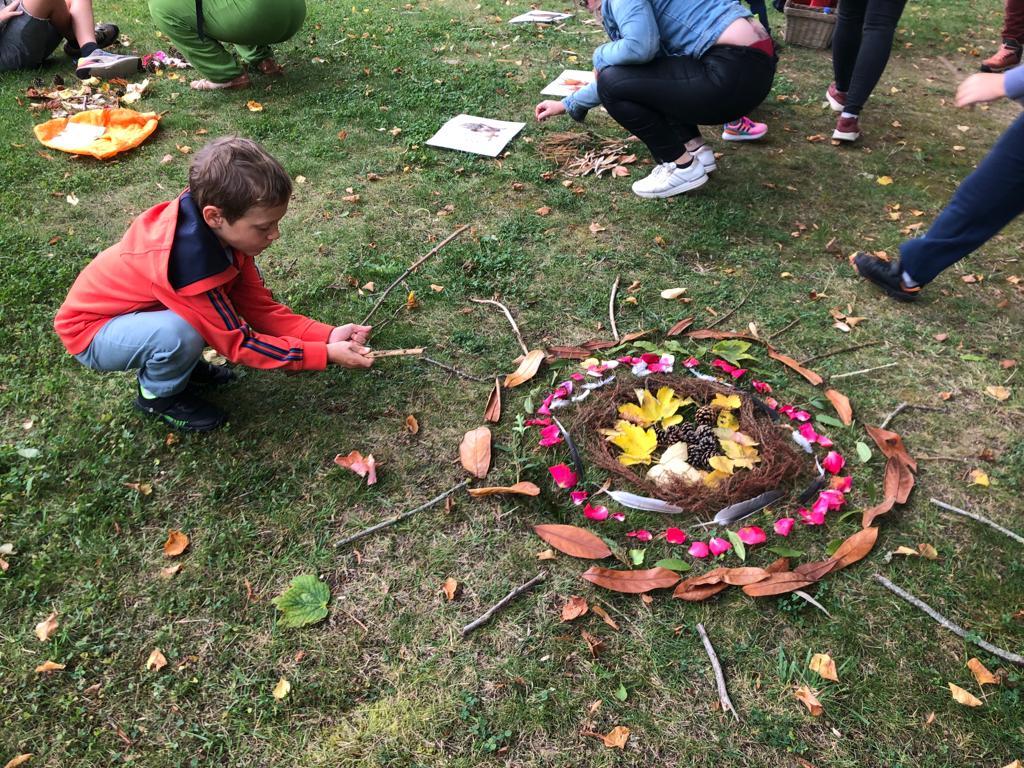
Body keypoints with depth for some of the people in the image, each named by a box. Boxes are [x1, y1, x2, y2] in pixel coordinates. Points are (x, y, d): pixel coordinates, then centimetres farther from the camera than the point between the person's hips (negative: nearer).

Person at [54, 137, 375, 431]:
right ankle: (159, 395, -2)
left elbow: (259, 307, -9)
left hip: (130, 306, 7)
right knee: (181, 333, -35)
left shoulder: (221, 229, -15)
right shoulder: (189, 263, -39)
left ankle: (182, 363, 13)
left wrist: (327, 335, -20)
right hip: (91, 329, -7)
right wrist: (326, 355, -28)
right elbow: (238, 343, -28)